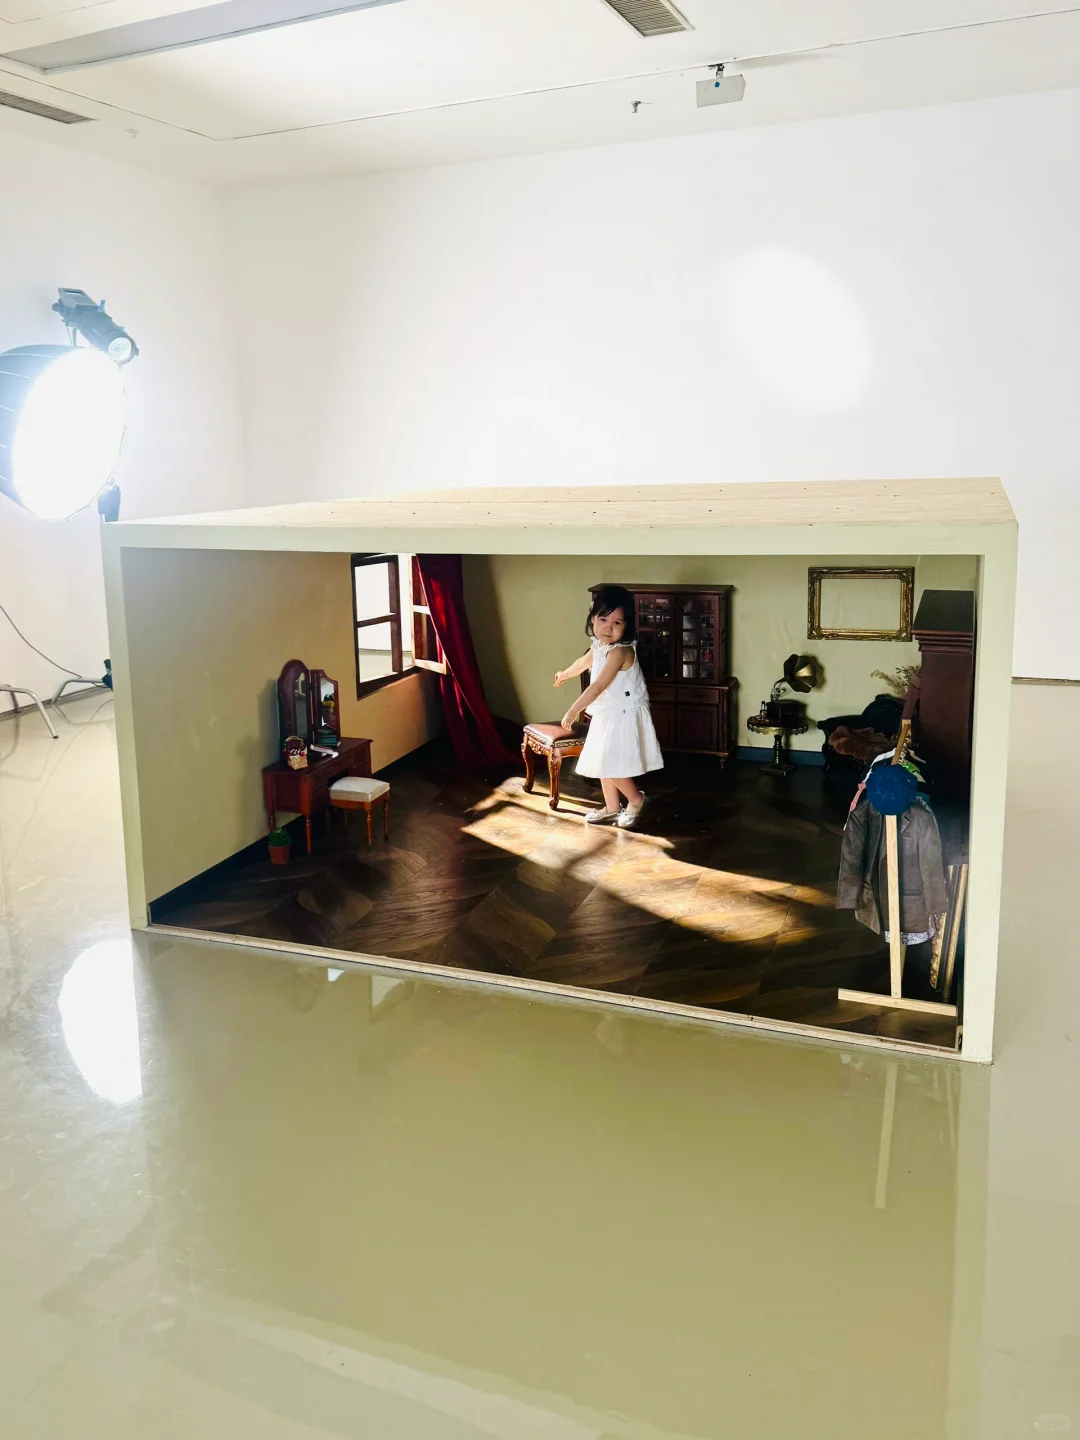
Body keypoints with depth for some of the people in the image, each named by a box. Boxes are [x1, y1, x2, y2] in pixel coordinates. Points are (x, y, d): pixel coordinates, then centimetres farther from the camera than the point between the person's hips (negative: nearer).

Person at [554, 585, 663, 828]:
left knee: (612, 765, -9)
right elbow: (584, 662, 30)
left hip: (624, 716, -9)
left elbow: (599, 686, -30)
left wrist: (573, 711, -29)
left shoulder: (619, 651, -25)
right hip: (607, 715, 9)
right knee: (602, 764, 14)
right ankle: (612, 809, 28)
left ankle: (636, 800, 14)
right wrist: (564, 674, 49)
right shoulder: (599, 646, 6)